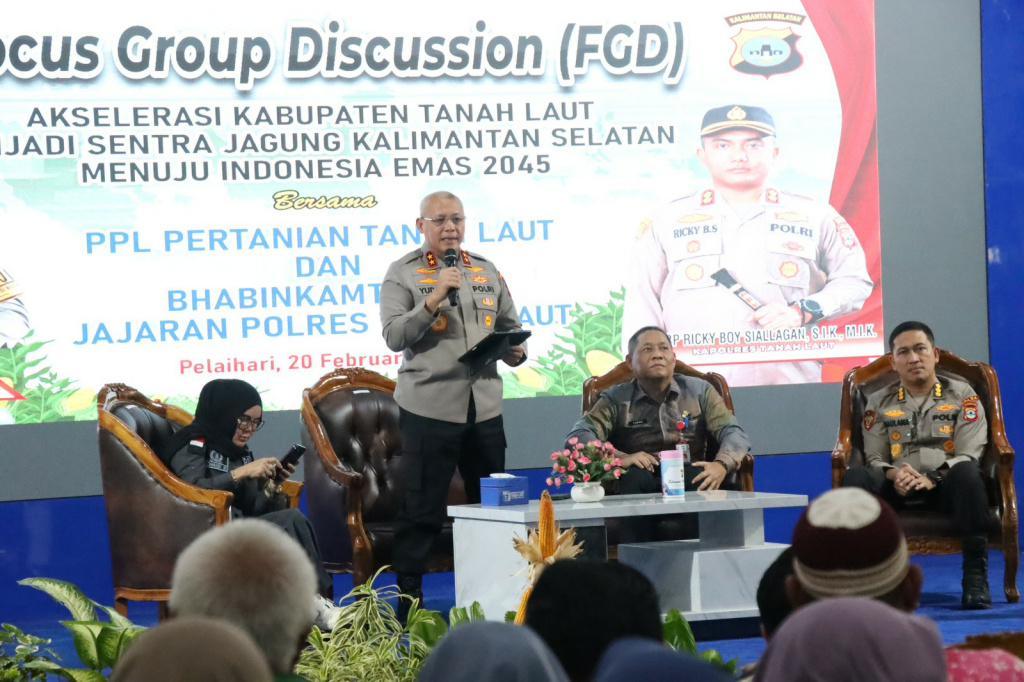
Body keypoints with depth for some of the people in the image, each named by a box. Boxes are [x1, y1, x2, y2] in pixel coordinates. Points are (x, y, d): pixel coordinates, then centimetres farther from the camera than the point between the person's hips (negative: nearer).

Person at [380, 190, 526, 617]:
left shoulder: (487, 272, 15)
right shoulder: (403, 274, 0)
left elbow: (509, 325, 22)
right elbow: (394, 337, -10)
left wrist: (516, 350, 1)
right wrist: (433, 299, -20)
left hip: (484, 407, 5)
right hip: (428, 408, -5)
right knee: (421, 510, -2)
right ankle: (408, 601, 3)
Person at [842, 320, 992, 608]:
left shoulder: (961, 395, 10)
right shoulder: (879, 402, 16)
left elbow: (969, 455, -1)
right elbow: (874, 459, 9)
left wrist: (932, 479, -20)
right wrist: (895, 475, -16)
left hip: (946, 487, -1)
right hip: (899, 489, 1)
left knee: (967, 472, -38)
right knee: (856, 477, -30)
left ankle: (975, 576, -36)